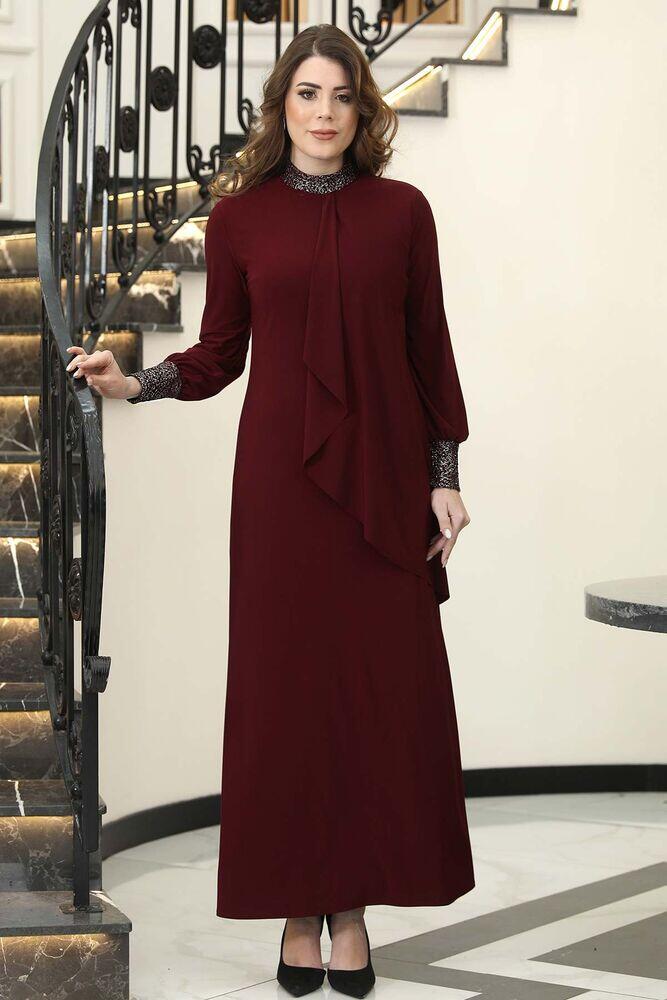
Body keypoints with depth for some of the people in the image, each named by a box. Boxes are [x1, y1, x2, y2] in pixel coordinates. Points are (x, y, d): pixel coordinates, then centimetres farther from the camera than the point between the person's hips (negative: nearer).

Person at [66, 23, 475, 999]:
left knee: (385, 687, 0)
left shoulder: (400, 211, 4)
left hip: (383, 476, 0)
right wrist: (135, 383, -9)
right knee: (285, 682, 1)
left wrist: (445, 478, 2)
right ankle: (300, 908, 12)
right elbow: (219, 352, 7)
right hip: (280, 477, 0)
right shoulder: (241, 214, 5)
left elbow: (430, 352, 5)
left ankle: (354, 904, 12)